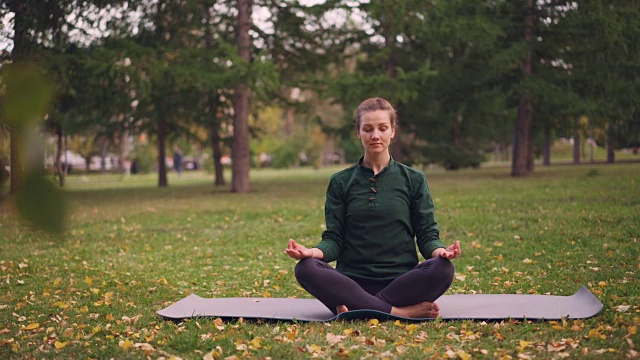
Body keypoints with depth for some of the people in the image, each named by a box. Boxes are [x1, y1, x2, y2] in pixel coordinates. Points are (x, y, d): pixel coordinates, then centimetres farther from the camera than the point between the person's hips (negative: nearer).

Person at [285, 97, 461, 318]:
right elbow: (334, 238, 7)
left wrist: (440, 251, -16)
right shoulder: (341, 182, 12)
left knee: (442, 269, -31)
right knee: (306, 268, -29)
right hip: (353, 281, 1)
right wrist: (311, 251, -16)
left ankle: (358, 309, -25)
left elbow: (427, 234, 8)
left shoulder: (413, 180, 11)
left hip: (400, 282, 0)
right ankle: (400, 312, -29)